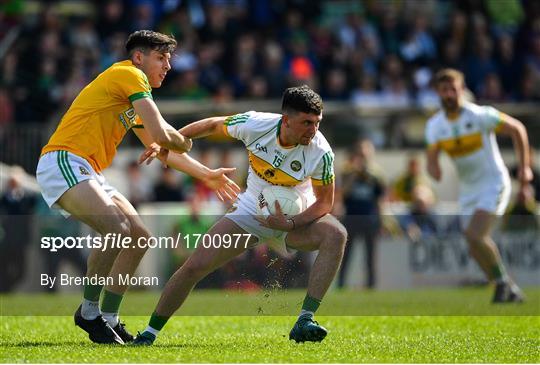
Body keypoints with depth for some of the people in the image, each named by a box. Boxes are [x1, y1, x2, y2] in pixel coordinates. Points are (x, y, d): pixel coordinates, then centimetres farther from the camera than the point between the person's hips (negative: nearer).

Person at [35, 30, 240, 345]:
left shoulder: (135, 99, 25)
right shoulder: (130, 75, -6)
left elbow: (160, 150, 35)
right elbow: (161, 136, -14)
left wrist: (207, 174, 33)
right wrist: (184, 142, 7)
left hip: (88, 173, 11)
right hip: (63, 164, -11)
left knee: (140, 237, 7)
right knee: (117, 228, -28)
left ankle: (109, 319, 8)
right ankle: (89, 312, -16)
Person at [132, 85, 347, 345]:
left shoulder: (320, 153, -26)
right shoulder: (256, 124, -23)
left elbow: (324, 202, -15)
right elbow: (213, 126, -3)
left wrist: (291, 224, -30)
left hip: (295, 218, -1)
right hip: (249, 213, 1)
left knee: (336, 234, -32)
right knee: (194, 267, -9)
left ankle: (304, 322, -32)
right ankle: (150, 333, 11)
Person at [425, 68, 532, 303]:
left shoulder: (480, 115, -15)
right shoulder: (434, 125, 0)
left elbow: (517, 129, -6)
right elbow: (431, 159, -1)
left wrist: (524, 167, -7)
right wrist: (434, 169, -26)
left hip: (493, 183, -6)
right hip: (467, 190, 6)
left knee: (474, 235, -24)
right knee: (475, 248, 4)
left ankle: (501, 280, -5)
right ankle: (510, 291, 20)